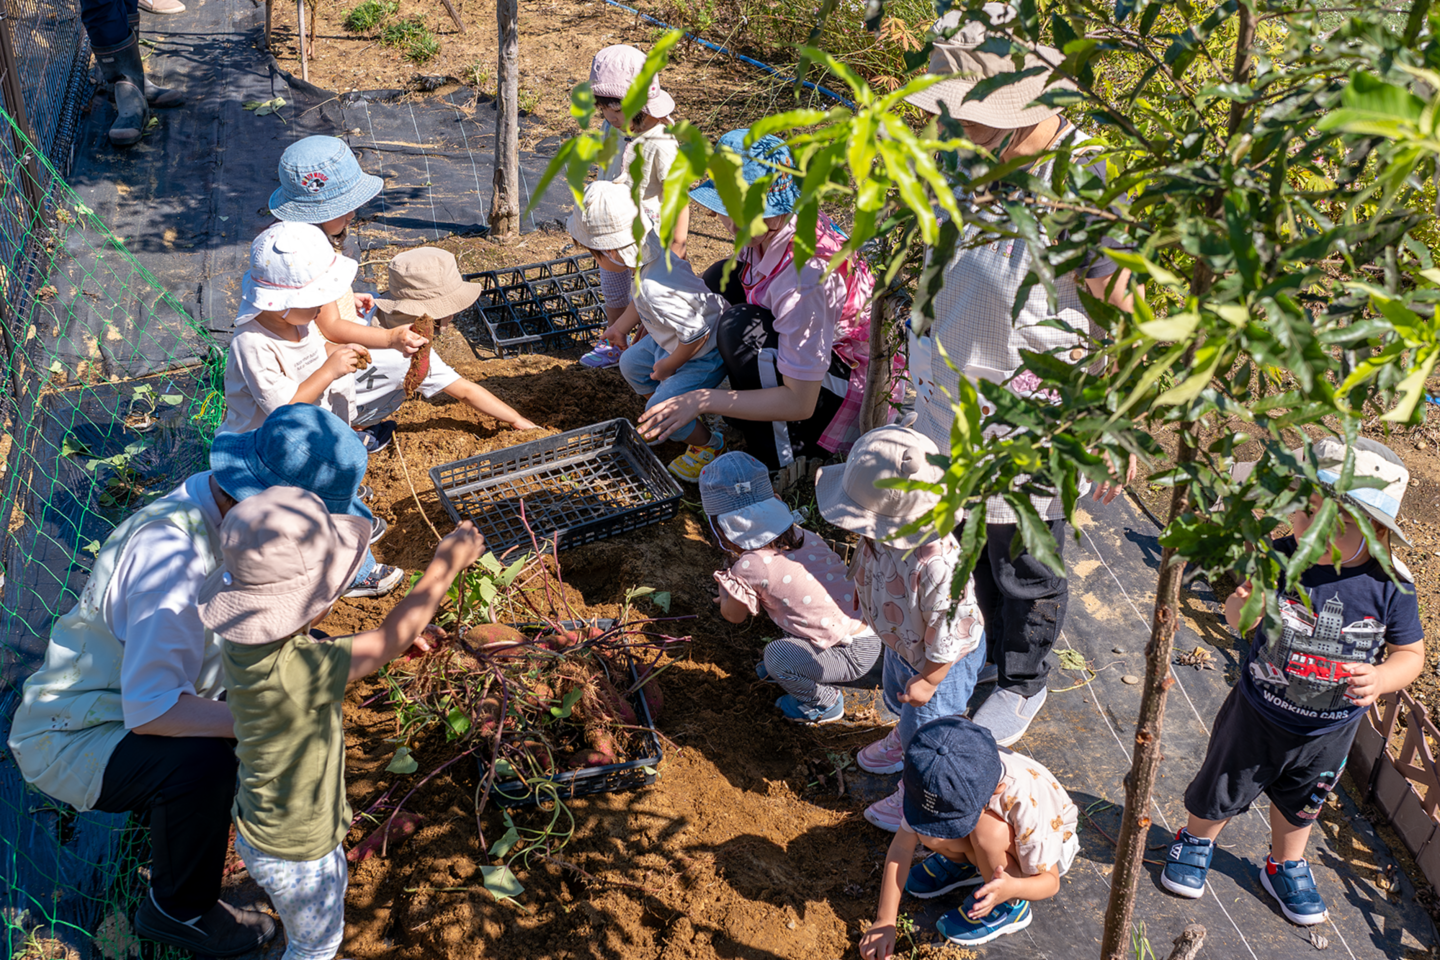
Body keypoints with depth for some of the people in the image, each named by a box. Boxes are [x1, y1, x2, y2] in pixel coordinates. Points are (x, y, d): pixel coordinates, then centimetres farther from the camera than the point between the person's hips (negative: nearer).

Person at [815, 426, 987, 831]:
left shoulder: (938, 566, -48)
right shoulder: (883, 531, -25)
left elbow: (950, 634, -32)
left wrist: (928, 680, -18)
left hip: (942, 661, -7)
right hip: (900, 643, 7)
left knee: (924, 729, 20)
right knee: (898, 699, 35)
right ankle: (902, 740, 69)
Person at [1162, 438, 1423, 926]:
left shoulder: (1390, 586, -20)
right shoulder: (1277, 559, -23)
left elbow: (1411, 652, -7)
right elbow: (1239, 614, -13)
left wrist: (1380, 678, -27)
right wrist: (1238, 609, -36)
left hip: (1328, 731, 1)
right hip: (1257, 715, -1)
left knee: (1300, 803, 27)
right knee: (1221, 791, 21)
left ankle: (1286, 866, 55)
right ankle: (1196, 840, 52)